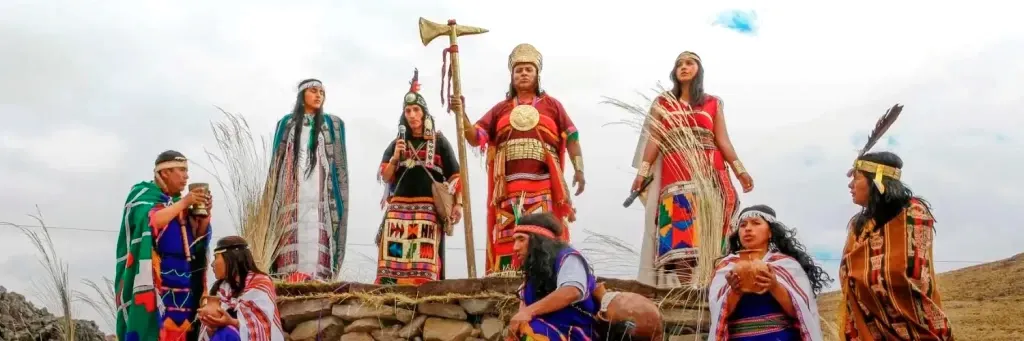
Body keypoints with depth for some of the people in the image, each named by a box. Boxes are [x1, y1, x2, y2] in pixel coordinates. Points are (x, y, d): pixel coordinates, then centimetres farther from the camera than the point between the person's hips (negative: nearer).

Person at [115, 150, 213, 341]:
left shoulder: (180, 203, 21)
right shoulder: (143, 193, 4)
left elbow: (196, 243, 18)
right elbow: (148, 221, -16)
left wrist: (205, 217, 2)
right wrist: (183, 203, -10)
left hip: (183, 284, 6)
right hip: (154, 281, -6)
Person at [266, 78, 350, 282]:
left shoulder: (333, 124, 14)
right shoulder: (287, 124, 15)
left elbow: (339, 162, 9)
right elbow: (277, 160, 14)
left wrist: (339, 197, -2)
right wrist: (271, 195, 5)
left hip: (319, 196, -1)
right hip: (292, 195, 1)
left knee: (315, 241, -11)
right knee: (292, 240, -9)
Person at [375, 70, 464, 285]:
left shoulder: (439, 141, 9)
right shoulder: (397, 143, 17)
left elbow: (454, 175, 5)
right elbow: (385, 177, 12)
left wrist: (457, 203, -7)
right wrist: (395, 157, -5)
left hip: (428, 210, -2)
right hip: (398, 209, 3)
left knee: (425, 261, -10)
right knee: (394, 257, -7)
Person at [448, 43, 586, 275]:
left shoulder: (552, 105, 16)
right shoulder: (500, 109, 19)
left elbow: (571, 138, 11)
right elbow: (475, 138, 11)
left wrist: (579, 170, -1)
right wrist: (462, 114, -6)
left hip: (543, 187, -1)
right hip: (509, 187, 2)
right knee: (506, 239, -4)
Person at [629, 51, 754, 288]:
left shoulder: (713, 104, 14)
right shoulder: (662, 103, 14)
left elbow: (723, 140, 10)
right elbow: (654, 140, 9)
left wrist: (739, 170, 0)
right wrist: (642, 172, 0)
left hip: (709, 173, 1)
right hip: (675, 173, -1)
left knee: (707, 226, -8)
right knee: (678, 226, -12)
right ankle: (679, 282, -17)